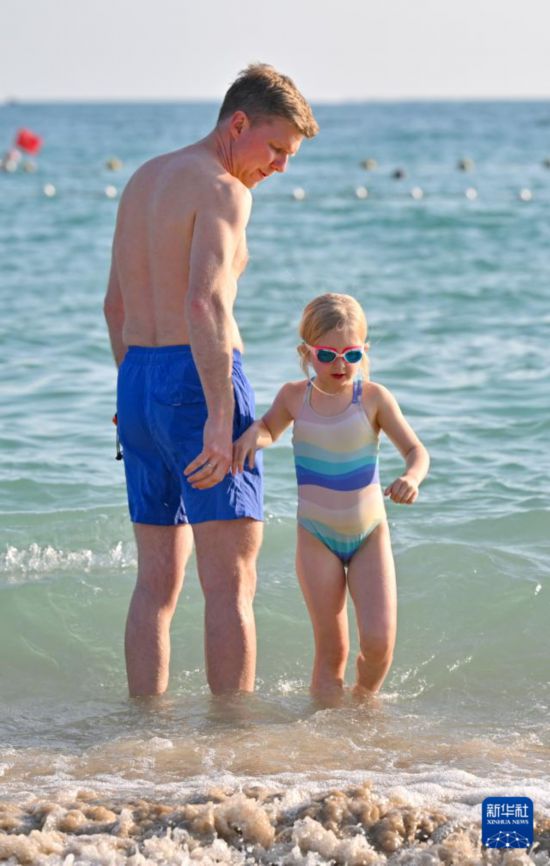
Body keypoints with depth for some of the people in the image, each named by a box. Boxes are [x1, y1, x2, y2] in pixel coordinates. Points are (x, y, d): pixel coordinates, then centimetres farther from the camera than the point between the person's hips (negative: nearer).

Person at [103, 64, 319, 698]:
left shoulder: (143, 180, 17)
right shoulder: (223, 190, -11)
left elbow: (116, 304, 24)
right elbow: (205, 301, -25)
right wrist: (220, 417, -28)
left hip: (138, 384, 9)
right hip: (198, 383, -8)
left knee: (157, 581, 12)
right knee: (232, 583, -5)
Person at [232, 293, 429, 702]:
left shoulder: (374, 398, -11)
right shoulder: (294, 397, -4)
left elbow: (416, 449, -11)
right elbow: (269, 429, 16)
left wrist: (412, 477, -34)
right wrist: (251, 436, -8)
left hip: (370, 534, -1)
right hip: (317, 537, 1)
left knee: (379, 641, -9)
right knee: (332, 648, -1)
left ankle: (365, 698, 20)